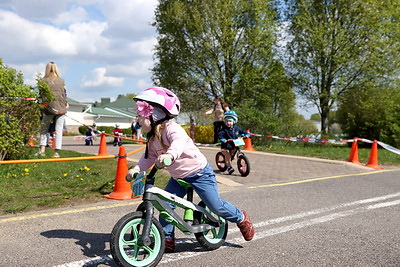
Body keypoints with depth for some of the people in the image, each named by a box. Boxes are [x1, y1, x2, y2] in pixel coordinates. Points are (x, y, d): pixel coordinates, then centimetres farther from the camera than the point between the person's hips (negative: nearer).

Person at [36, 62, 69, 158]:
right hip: (61, 108, 1)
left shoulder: (44, 81, 1)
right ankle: (56, 152, 0)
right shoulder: (61, 80, 5)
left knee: (44, 128, 13)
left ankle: (42, 148, 1)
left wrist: (43, 103, 10)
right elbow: (65, 94, 7)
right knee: (59, 130, 2)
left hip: (49, 108, -1)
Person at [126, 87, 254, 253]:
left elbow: (179, 142, -45)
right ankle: (167, 239, 10)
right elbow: (149, 156, 6)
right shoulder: (152, 137, 3)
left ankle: (241, 218, 25)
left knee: (216, 206, -2)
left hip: (199, 172, -8)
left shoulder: (172, 129, -25)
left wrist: (169, 155, -64)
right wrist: (136, 169, -9)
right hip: (178, 177, 8)